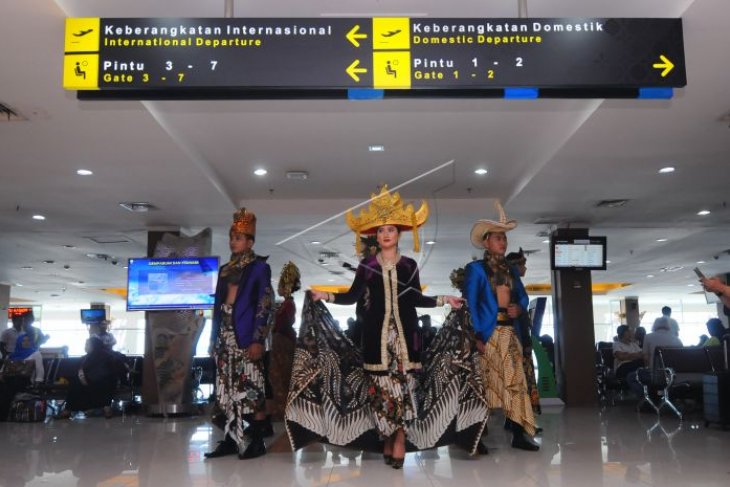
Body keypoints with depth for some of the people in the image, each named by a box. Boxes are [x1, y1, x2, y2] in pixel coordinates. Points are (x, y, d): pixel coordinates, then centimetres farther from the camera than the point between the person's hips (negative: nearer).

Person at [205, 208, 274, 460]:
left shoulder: (259, 267, -1)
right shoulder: (225, 269, 18)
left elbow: (264, 305, -8)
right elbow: (218, 305, 18)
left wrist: (257, 339, -16)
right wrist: (214, 338, 13)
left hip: (245, 337, -7)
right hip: (224, 337, 7)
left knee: (252, 389, -7)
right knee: (226, 390, 7)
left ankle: (257, 441, 0)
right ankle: (230, 440, 14)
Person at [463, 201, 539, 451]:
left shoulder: (511, 270, 17)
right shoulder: (475, 269, -2)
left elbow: (523, 297, 22)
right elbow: (470, 304, -8)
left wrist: (519, 308, -2)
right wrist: (476, 336, -16)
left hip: (510, 333, 6)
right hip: (488, 333, -5)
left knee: (516, 381, 2)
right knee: (487, 383, -2)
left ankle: (519, 433, 6)